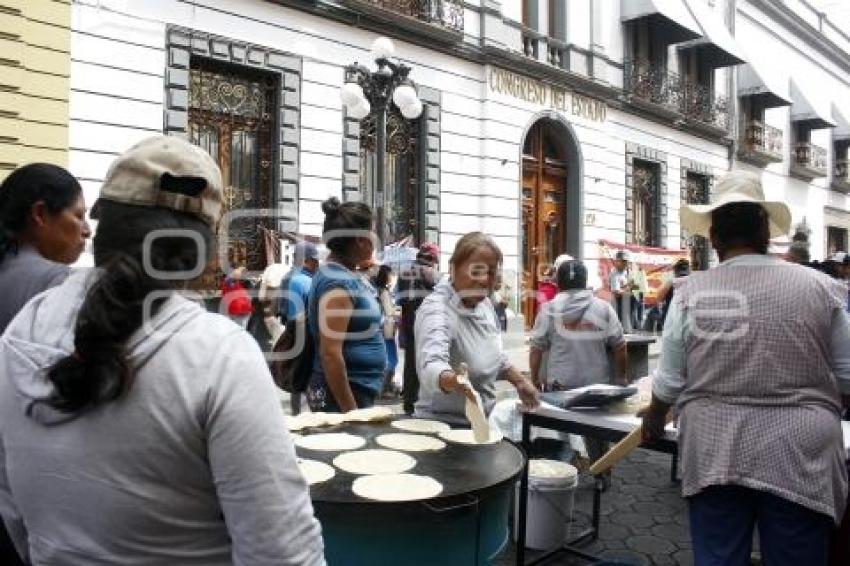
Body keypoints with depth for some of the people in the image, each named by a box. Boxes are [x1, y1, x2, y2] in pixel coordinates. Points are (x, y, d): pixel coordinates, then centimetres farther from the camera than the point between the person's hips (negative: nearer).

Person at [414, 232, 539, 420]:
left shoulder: (484, 303, 2)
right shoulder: (436, 309, -22)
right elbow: (431, 365, -40)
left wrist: (520, 382, 10)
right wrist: (452, 380, -58)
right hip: (444, 423, -6)